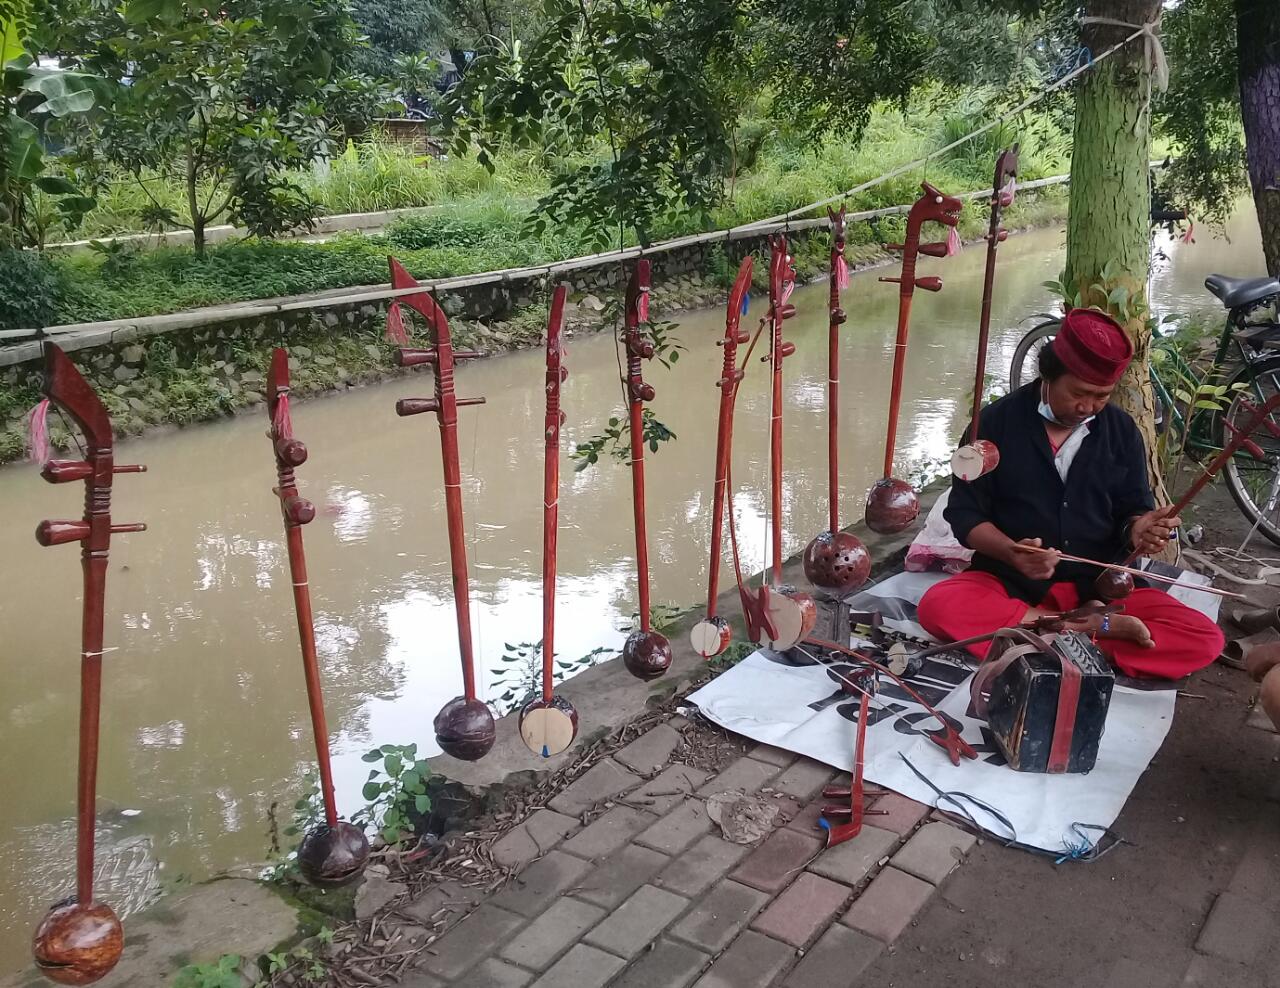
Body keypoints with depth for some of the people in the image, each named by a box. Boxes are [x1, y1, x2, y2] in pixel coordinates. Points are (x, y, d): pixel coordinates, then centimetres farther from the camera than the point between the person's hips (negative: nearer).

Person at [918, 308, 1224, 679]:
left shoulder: (1122, 430, 4)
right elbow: (965, 513, -5)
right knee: (938, 607, -34)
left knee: (1205, 640, -18)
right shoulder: (997, 421, -5)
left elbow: (1132, 510, 8)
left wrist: (1139, 529, -18)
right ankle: (1092, 627, -27)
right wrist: (1011, 551, -26)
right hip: (1009, 578, -2)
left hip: (1099, 583, 2)